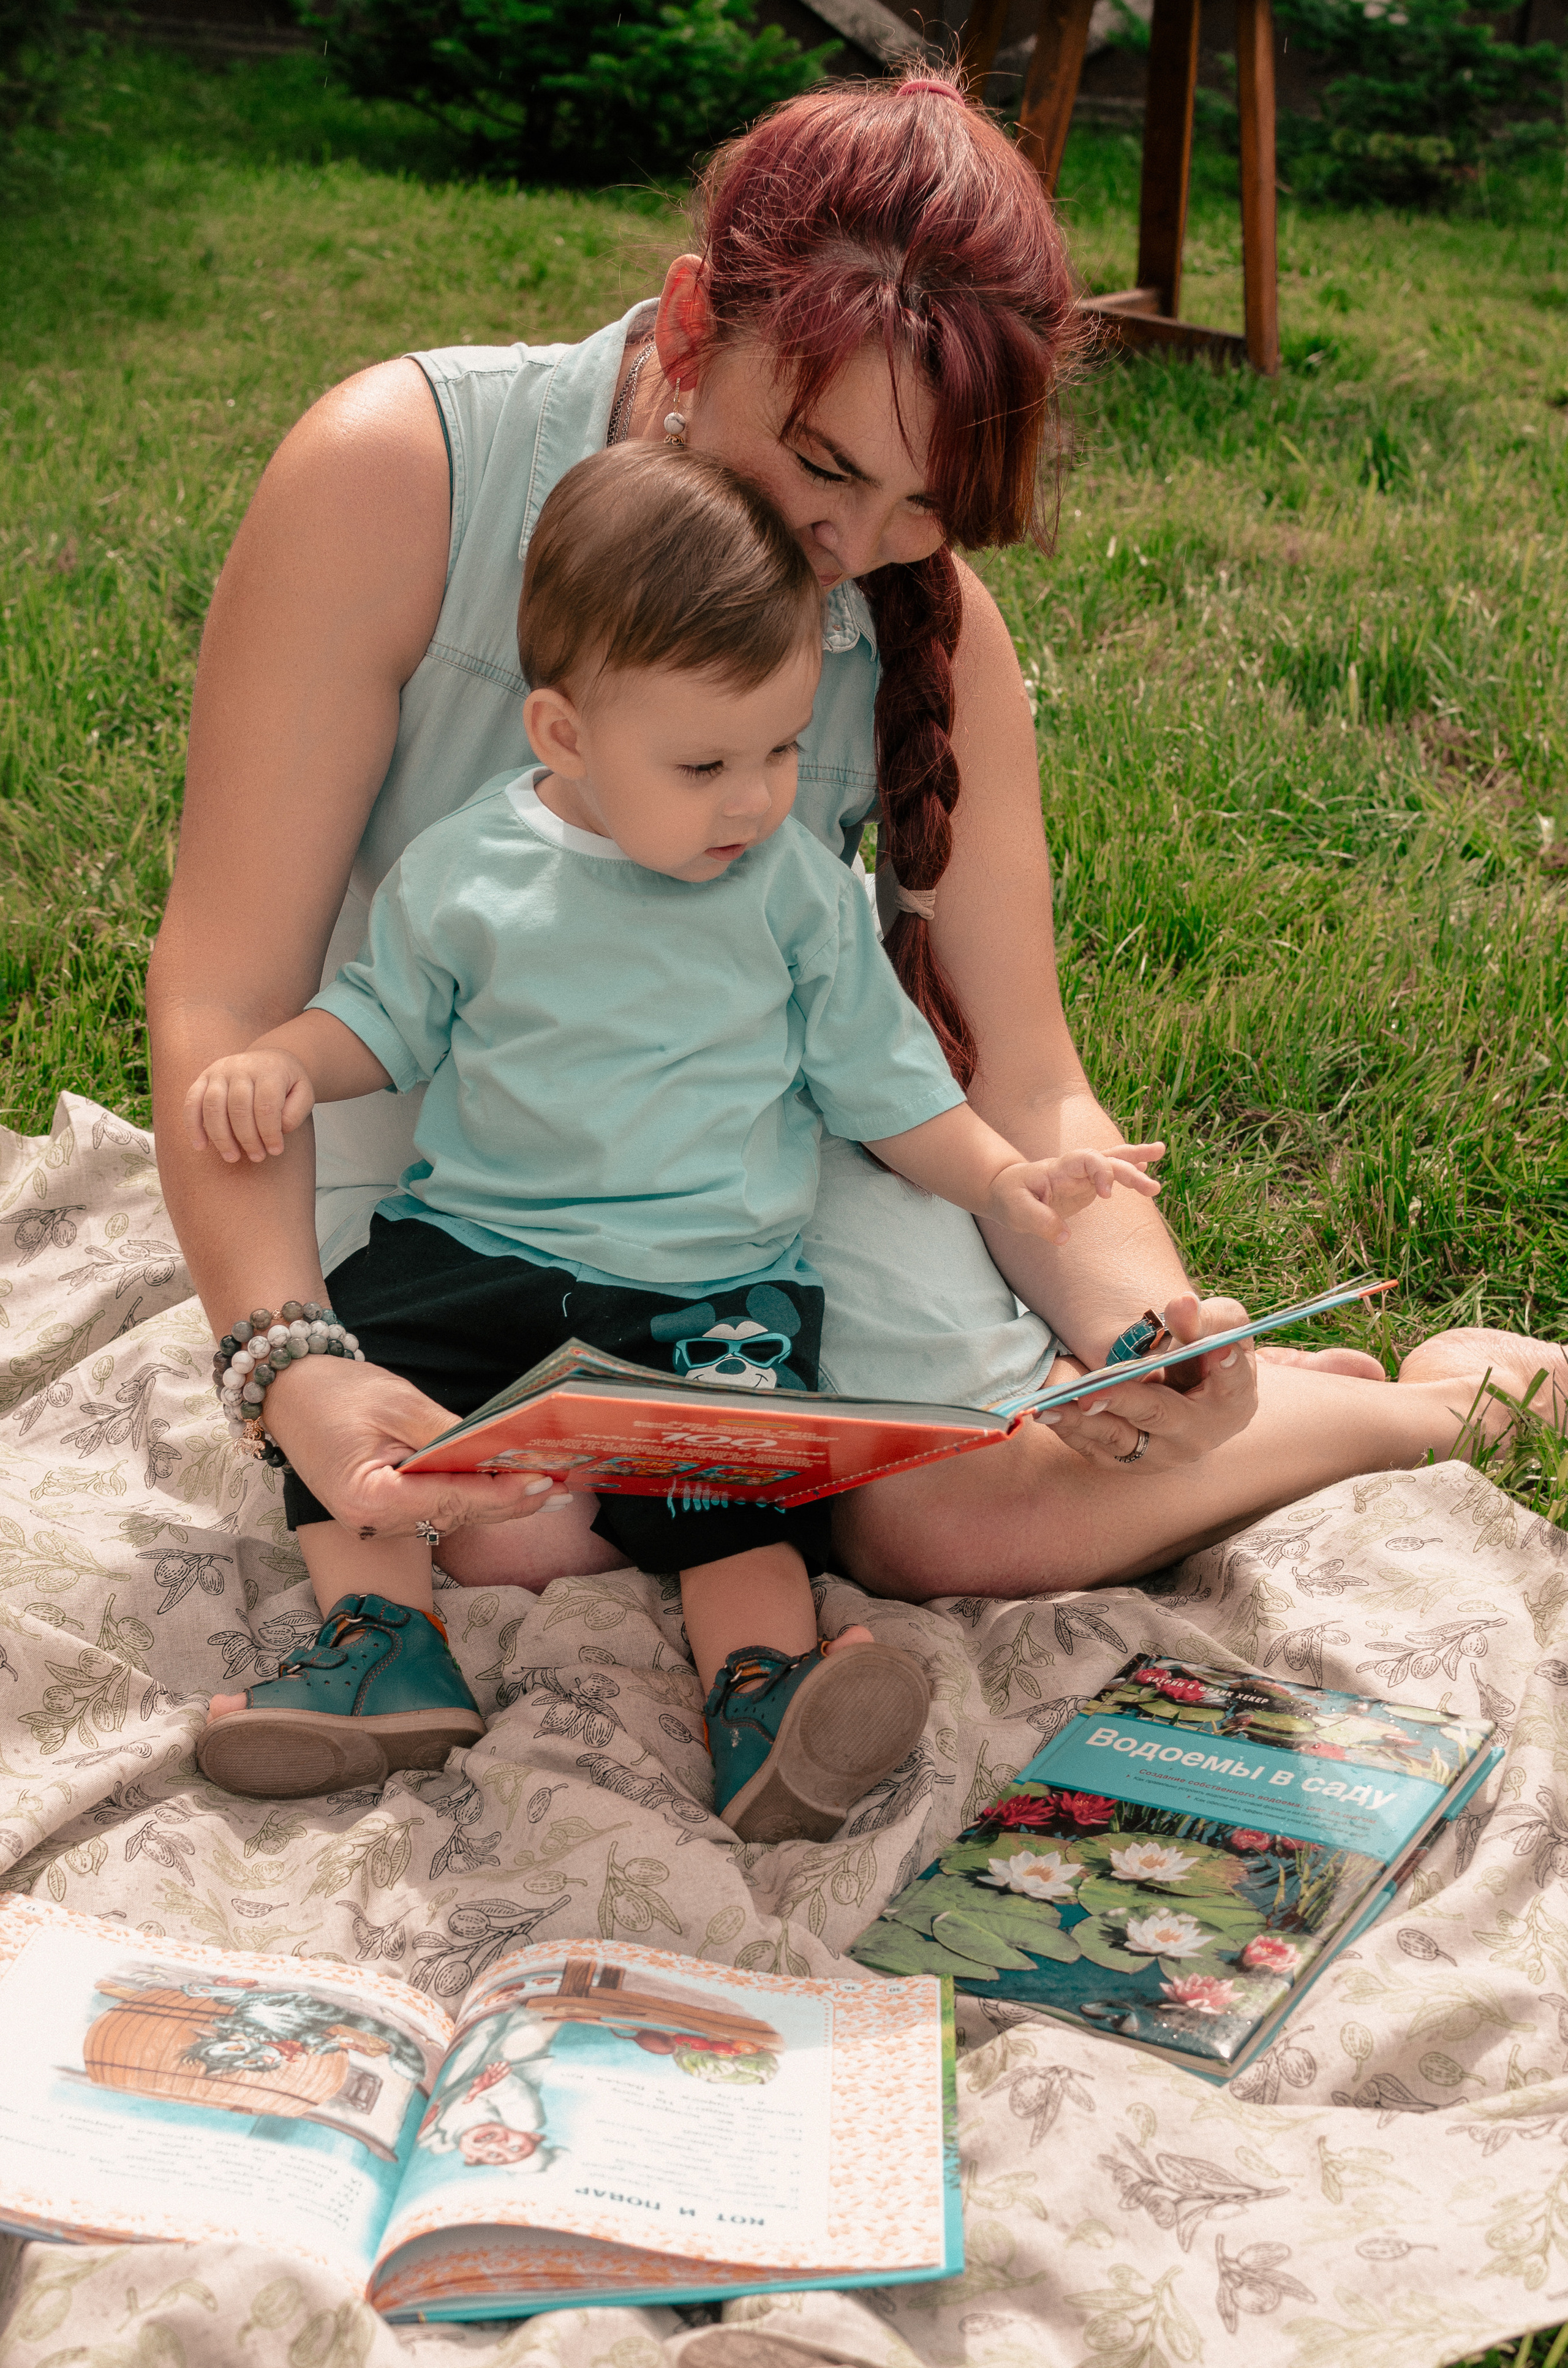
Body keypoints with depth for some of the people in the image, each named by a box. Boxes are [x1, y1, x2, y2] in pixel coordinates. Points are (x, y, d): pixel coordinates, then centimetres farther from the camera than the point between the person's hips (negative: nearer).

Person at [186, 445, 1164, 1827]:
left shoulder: (802, 891, 0)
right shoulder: (465, 872, -1)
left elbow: (876, 1077, 8)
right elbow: (386, 1018, 12)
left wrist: (1005, 1179, -3)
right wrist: (277, 1065, -8)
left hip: (714, 1281, -1)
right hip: (474, 1245, 1)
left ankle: (763, 1695, -23)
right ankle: (385, 1647, -12)